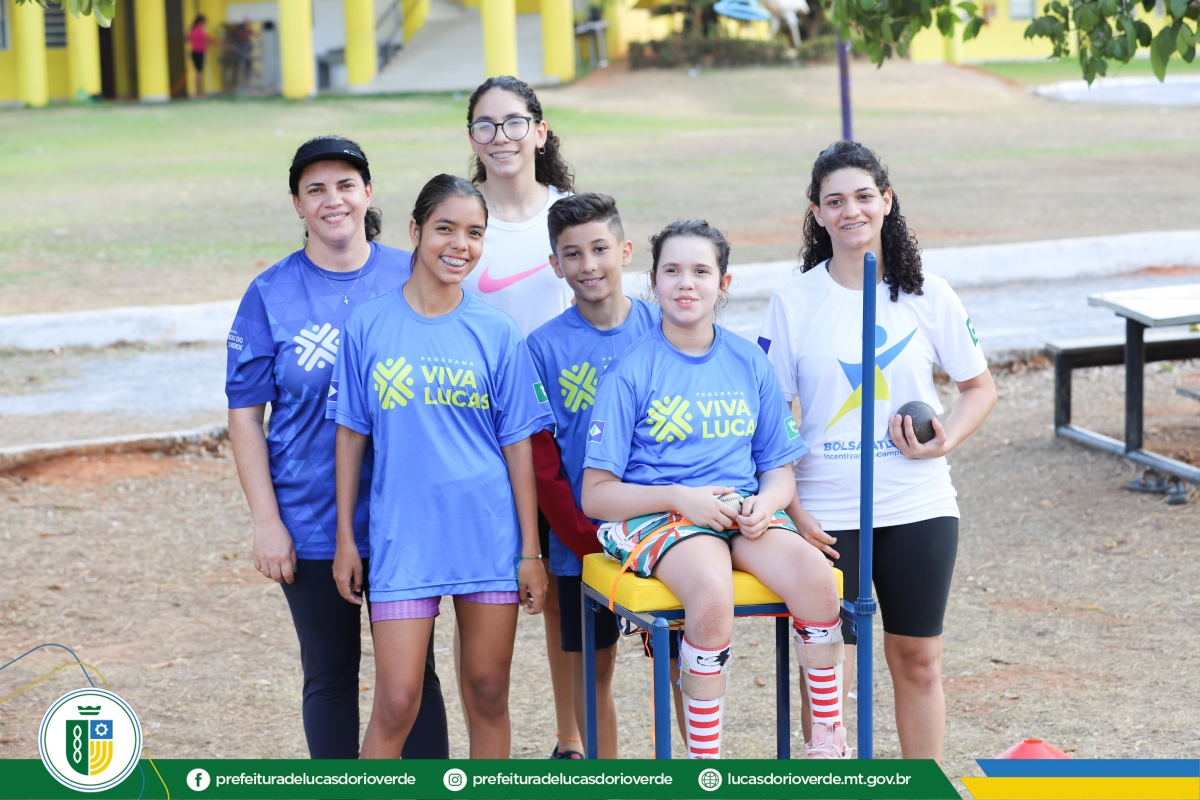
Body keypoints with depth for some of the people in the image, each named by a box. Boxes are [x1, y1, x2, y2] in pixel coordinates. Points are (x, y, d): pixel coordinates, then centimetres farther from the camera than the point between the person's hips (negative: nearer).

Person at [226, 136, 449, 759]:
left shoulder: (409, 279, 1)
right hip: (312, 524, 0)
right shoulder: (271, 295, -1)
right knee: (330, 675, 10)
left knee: (412, 671, 6)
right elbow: (245, 415, 0)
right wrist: (267, 521, -6)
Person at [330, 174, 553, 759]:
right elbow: (351, 435, 4)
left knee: (488, 693, 8)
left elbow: (518, 445, 2)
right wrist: (345, 539, 3)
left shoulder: (495, 332, 1)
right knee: (396, 701, -5)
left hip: (490, 534, 1)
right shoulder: (368, 327, -1)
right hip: (401, 536, -1)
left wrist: (531, 550, 0)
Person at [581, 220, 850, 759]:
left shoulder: (750, 364, 11)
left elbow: (780, 470, 16)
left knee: (814, 576, -27)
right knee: (712, 593, -36)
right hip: (656, 514, -4)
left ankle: (832, 739, -11)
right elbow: (596, 494, -4)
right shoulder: (631, 372, -2)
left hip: (743, 513, 4)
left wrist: (765, 503, -8)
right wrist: (679, 497, -18)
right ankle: (703, 762, -23)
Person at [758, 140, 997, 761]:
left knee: (917, 659, 9)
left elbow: (980, 387, 11)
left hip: (918, 508, 1)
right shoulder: (793, 301, -1)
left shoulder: (927, 296, 2)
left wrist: (943, 441, -8)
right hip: (825, 514, -1)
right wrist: (792, 508, -8)